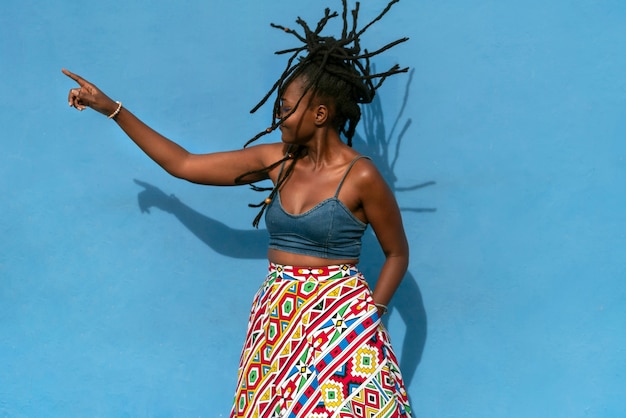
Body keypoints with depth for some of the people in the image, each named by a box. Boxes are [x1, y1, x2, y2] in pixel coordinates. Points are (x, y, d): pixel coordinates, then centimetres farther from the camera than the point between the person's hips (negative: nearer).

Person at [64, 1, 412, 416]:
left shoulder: (361, 176, -11)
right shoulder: (275, 160, 3)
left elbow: (397, 253, 1)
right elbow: (183, 165, 7)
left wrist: (371, 314, -8)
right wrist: (111, 108, 9)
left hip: (338, 324, -5)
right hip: (277, 319, 5)